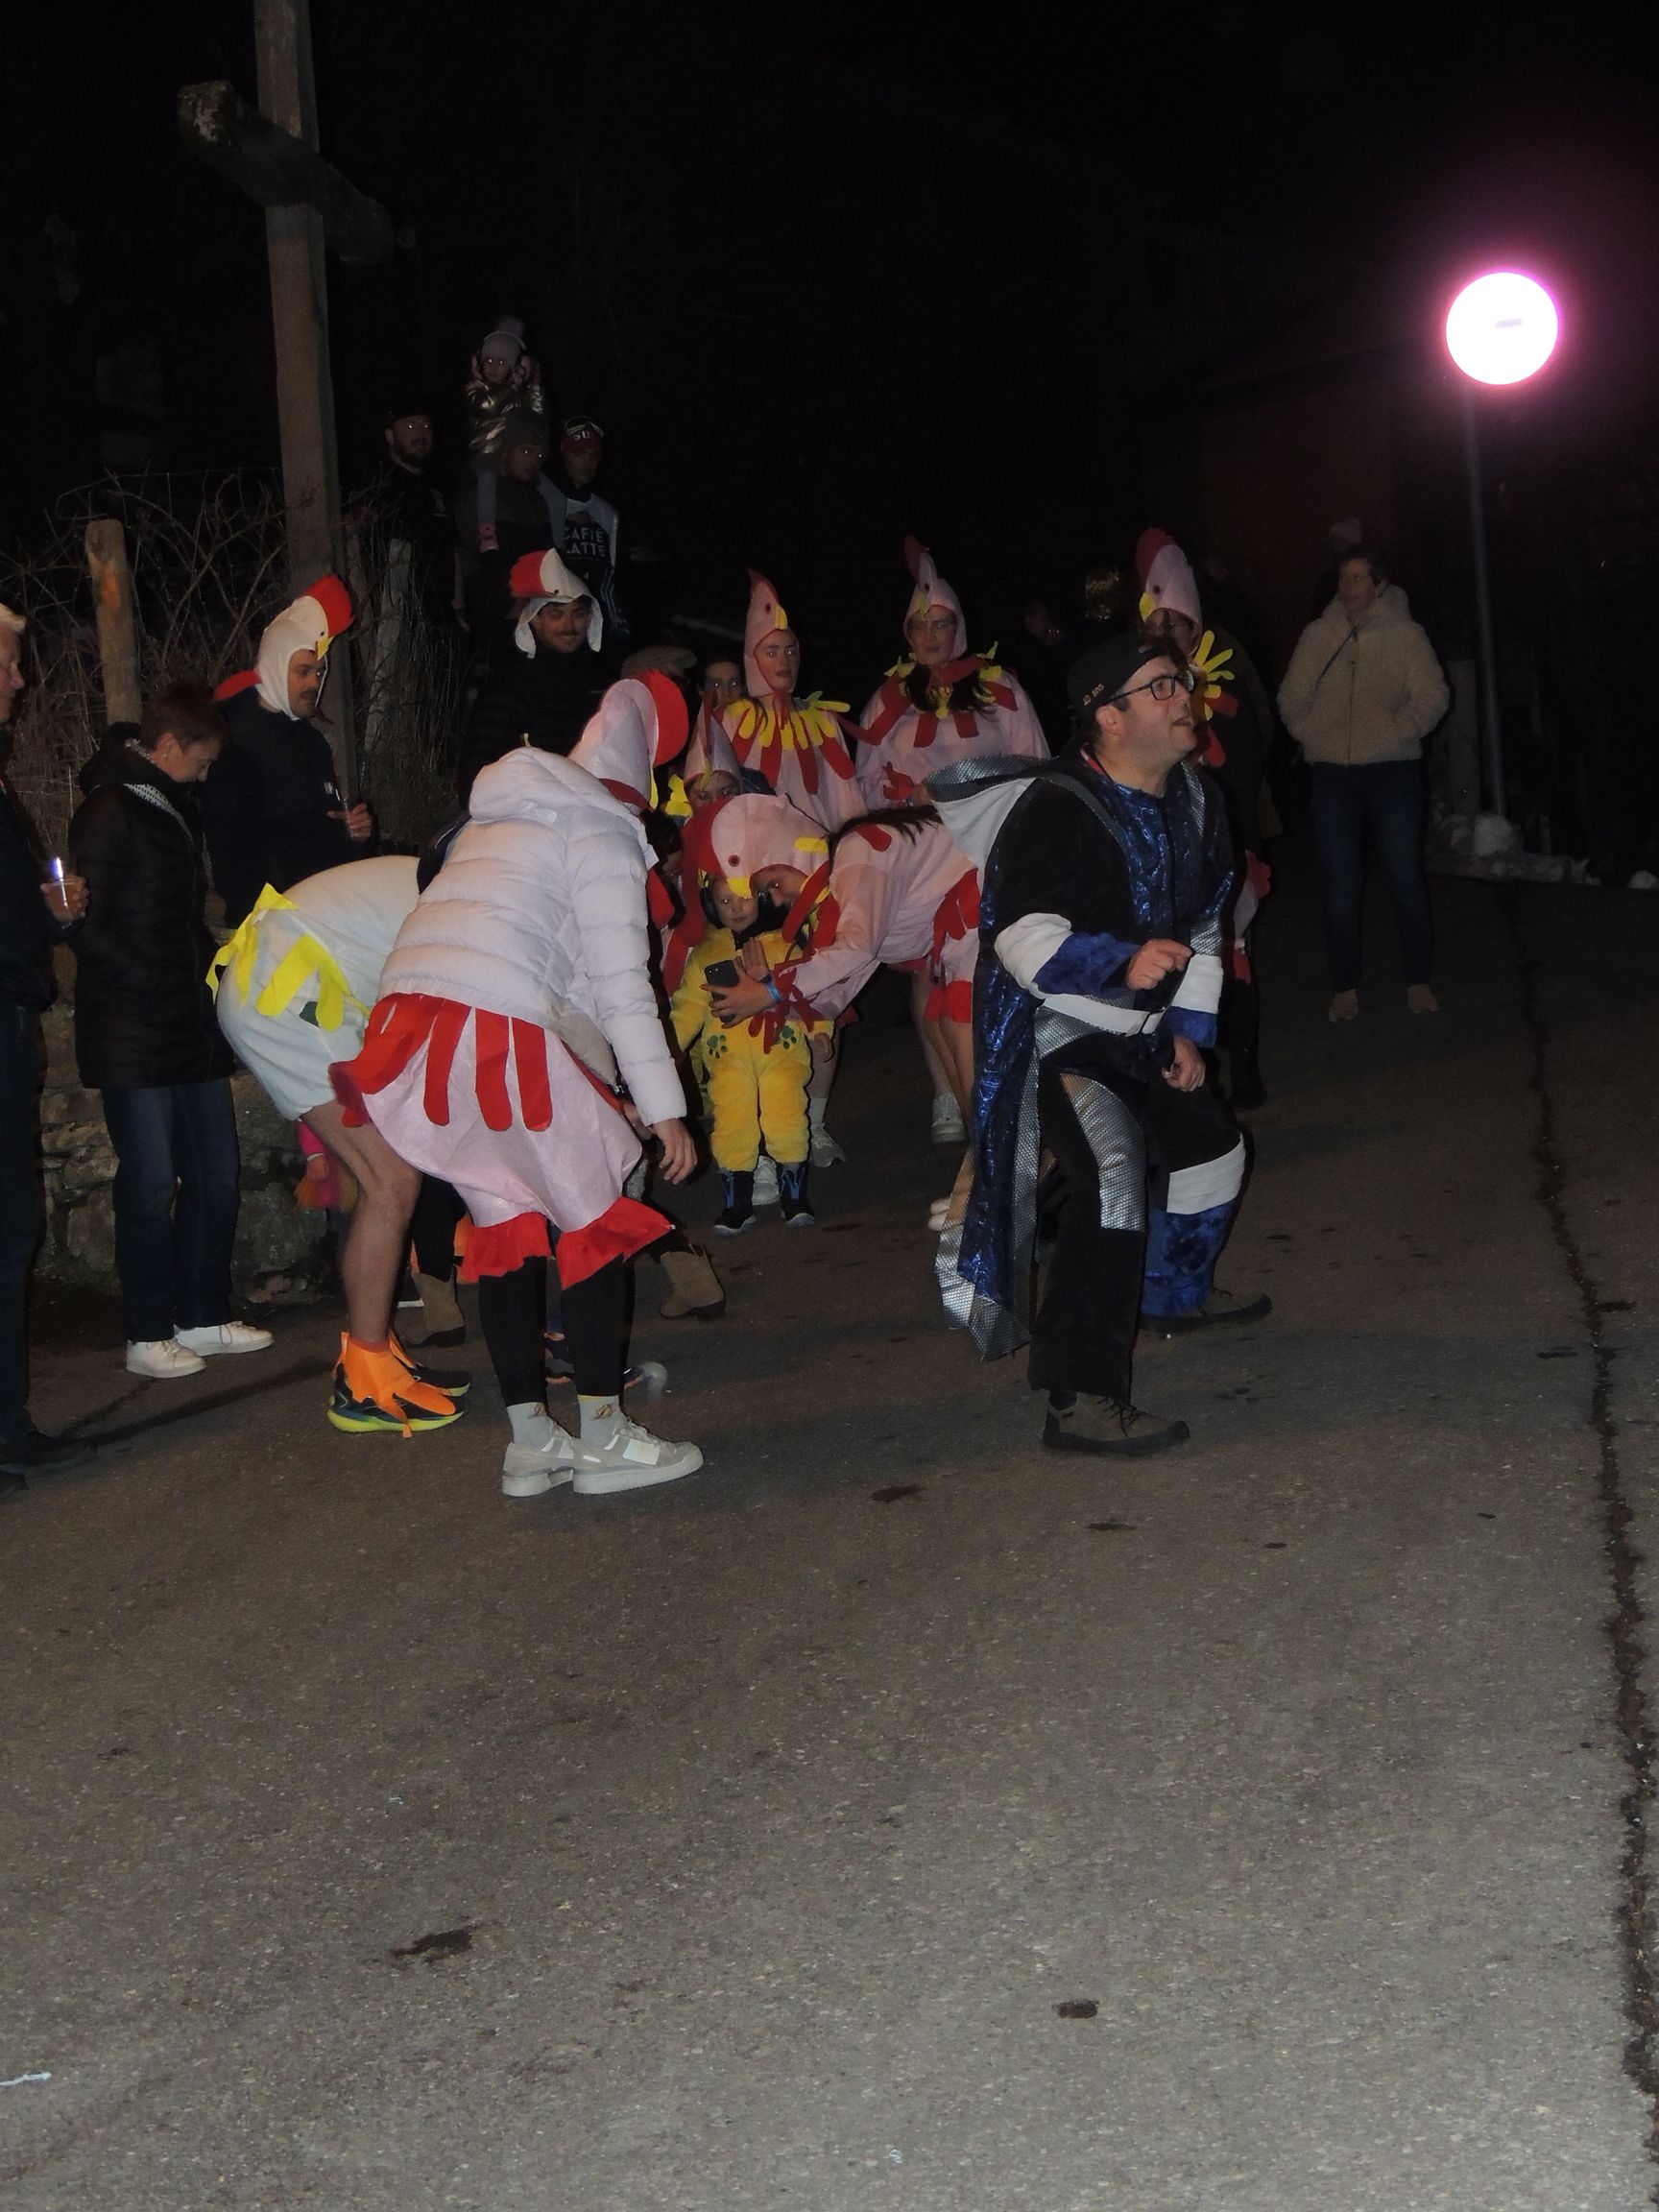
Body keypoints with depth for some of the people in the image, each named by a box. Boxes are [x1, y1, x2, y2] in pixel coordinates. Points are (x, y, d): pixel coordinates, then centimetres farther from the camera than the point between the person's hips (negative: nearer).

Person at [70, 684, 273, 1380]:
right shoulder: (110, 813, -10)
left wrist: (211, 971, 12)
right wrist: (150, 986, -17)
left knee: (216, 1170, 9)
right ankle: (147, 1336, 4)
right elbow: (89, 926, -16)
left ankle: (203, 1319, 18)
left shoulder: (173, 811, 18)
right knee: (151, 1184, -5)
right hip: (134, 1035, -9)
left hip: (192, 1025, 9)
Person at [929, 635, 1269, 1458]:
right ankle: (1080, 1398, -29)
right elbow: (1024, 940, -31)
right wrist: (1123, 964, -44)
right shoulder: (1057, 807, -23)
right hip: (1056, 1033, -9)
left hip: (1137, 1034, 10)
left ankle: (1175, 1292, 51)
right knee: (1113, 1177, -29)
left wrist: (1190, 1029, 10)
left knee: (1212, 1150, 24)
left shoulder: (1193, 799, 6)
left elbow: (1203, 925, 18)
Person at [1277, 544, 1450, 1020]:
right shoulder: (1317, 636, 7)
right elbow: (1292, 696, 8)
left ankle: (1419, 981, 13)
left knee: (1405, 879, 0)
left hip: (1393, 771, -2)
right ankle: (1344, 988, 13)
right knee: (1341, 886, 5)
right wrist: (1314, 735, -7)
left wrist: (1392, 734, -14)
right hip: (1331, 772, 2)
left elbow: (1431, 697, -5)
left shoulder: (1405, 635, 0)